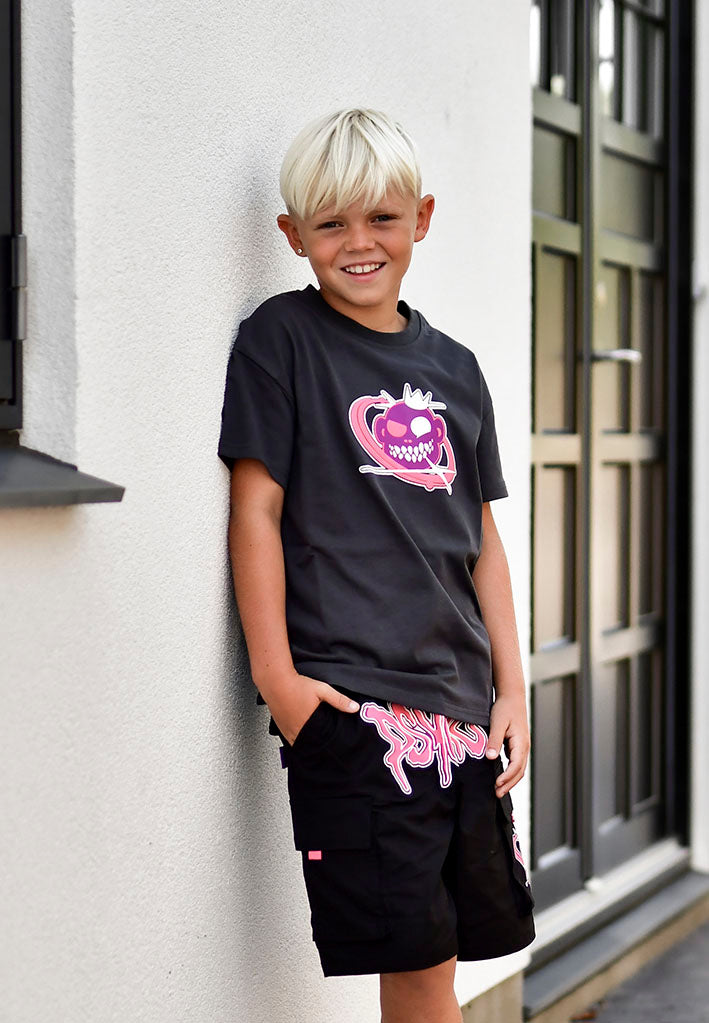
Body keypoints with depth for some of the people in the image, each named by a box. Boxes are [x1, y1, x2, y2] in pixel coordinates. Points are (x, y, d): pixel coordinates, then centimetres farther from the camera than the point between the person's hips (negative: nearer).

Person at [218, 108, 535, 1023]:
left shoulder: (454, 367, 16)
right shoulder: (280, 339, 1)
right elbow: (256, 512, -3)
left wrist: (511, 689, 13)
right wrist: (275, 676, -10)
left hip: (461, 705, 6)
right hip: (349, 701, -5)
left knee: (447, 947, 7)